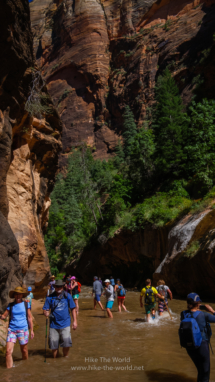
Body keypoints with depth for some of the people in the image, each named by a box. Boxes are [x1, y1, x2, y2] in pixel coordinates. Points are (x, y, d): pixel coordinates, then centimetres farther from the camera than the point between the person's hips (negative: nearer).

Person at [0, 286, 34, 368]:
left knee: (24, 350, 10)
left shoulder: (26, 304, 4)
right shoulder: (11, 305, 6)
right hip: (12, 330, 1)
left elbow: (29, 318, 7)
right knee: (8, 351, -10)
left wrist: (32, 330, 7)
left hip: (23, 330, -1)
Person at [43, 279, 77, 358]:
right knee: (54, 345, 5)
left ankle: (65, 357, 15)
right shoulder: (50, 297, 3)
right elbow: (45, 310, 3)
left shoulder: (67, 296, 3)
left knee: (66, 343, -11)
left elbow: (73, 309, 7)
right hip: (54, 324, 1)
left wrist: (75, 321, 2)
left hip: (65, 324, -1)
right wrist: (46, 313, -20)